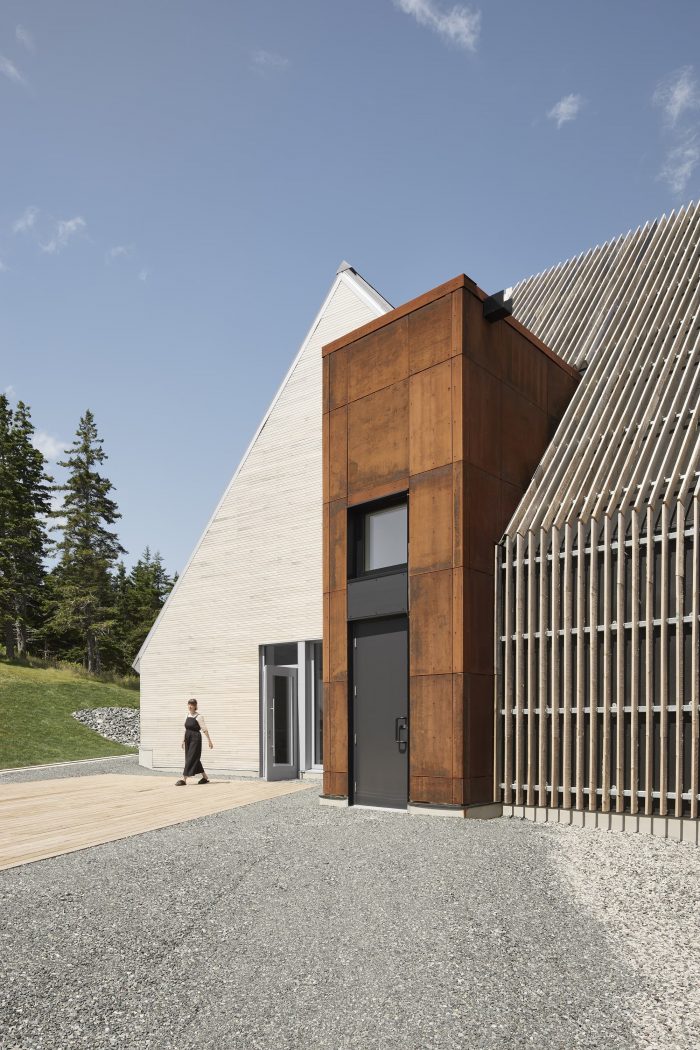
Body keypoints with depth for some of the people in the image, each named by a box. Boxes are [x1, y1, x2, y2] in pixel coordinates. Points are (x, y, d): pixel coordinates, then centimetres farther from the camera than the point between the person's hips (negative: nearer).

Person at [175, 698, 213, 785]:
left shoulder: (198, 716, -11)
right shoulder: (188, 715, 10)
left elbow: (204, 729, -12)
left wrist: (209, 740, -13)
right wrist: (183, 739, 15)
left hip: (195, 739, -8)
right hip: (188, 738, 8)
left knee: (191, 758, -8)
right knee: (195, 759, 13)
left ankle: (183, 779, -9)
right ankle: (205, 777, 24)